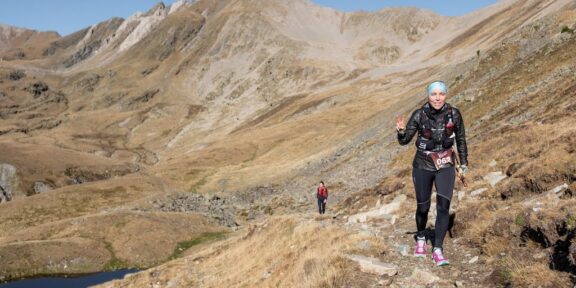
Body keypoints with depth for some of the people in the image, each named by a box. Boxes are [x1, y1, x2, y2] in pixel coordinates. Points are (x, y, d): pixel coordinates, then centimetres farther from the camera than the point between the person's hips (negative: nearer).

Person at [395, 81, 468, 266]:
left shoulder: (454, 114, -9)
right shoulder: (419, 115, -12)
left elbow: (461, 140, 5)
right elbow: (404, 141, -8)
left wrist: (463, 164, 8)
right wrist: (401, 130, -30)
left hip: (445, 166, 0)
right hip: (423, 166, 0)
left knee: (443, 206, -14)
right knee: (423, 207, 10)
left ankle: (437, 250, -7)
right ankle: (421, 239, 39)